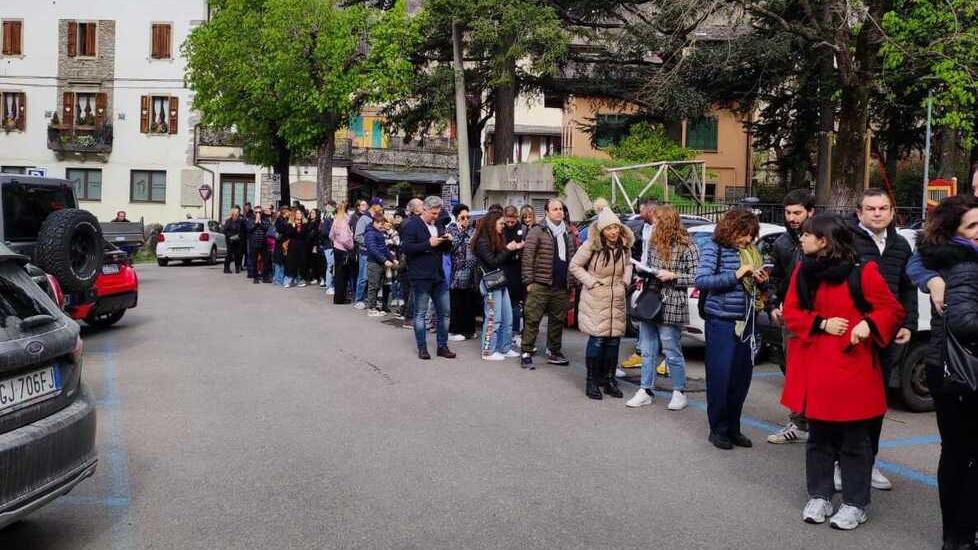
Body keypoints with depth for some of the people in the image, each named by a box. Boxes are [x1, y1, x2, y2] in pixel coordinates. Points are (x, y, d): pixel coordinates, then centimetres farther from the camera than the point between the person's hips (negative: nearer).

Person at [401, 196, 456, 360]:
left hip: (438, 275, 7)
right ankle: (422, 348, 11)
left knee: (444, 312, 8)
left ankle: (442, 346, 17)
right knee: (420, 313, 3)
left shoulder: (438, 226, 15)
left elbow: (446, 250, 22)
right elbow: (406, 248, -17)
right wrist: (429, 244, -21)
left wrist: (448, 241, 0)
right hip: (420, 277, -7)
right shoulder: (412, 225, -7)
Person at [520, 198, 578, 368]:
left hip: (561, 287, 6)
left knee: (558, 320, 11)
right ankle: (526, 353, 1)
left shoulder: (568, 234, 17)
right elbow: (527, 257, -7)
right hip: (540, 286, -6)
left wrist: (571, 282, 12)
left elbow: (573, 259, 20)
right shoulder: (537, 231, -3)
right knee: (532, 320, -5)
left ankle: (553, 352, 22)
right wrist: (529, 281, -11)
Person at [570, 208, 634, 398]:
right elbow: (574, 265, -5)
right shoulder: (591, 245, -14)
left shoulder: (625, 246, 2)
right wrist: (591, 282, -11)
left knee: (614, 339, 7)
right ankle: (592, 381, 5)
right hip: (595, 300, -5)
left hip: (617, 299, 5)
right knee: (597, 339, -6)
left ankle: (609, 379, 20)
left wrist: (626, 281, 5)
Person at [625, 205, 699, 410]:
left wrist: (673, 276, -18)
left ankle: (679, 393, 17)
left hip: (671, 307, -6)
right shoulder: (654, 243, 10)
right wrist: (642, 270, 1)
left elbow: (696, 277, -9)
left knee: (672, 353, 3)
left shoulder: (687, 246, -9)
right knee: (647, 351, 11)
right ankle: (646, 391, 19)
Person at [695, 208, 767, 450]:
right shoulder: (714, 248, -5)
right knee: (720, 377, -2)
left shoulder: (751, 251, 12)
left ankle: (733, 428, 21)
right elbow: (701, 280, -16)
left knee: (742, 378, 8)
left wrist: (761, 281, 0)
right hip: (721, 321, -6)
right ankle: (718, 429, 11)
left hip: (746, 322, 6)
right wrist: (736, 275, -21)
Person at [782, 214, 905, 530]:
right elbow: (791, 312, 6)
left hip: (853, 367, -4)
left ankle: (855, 504, 16)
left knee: (855, 440, 4)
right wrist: (822, 323, -10)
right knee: (818, 436, 13)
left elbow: (893, 310, -4)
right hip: (814, 368, 4)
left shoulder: (863, 272, -8)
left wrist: (869, 325, -22)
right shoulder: (803, 271, 6)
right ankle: (819, 496, 26)